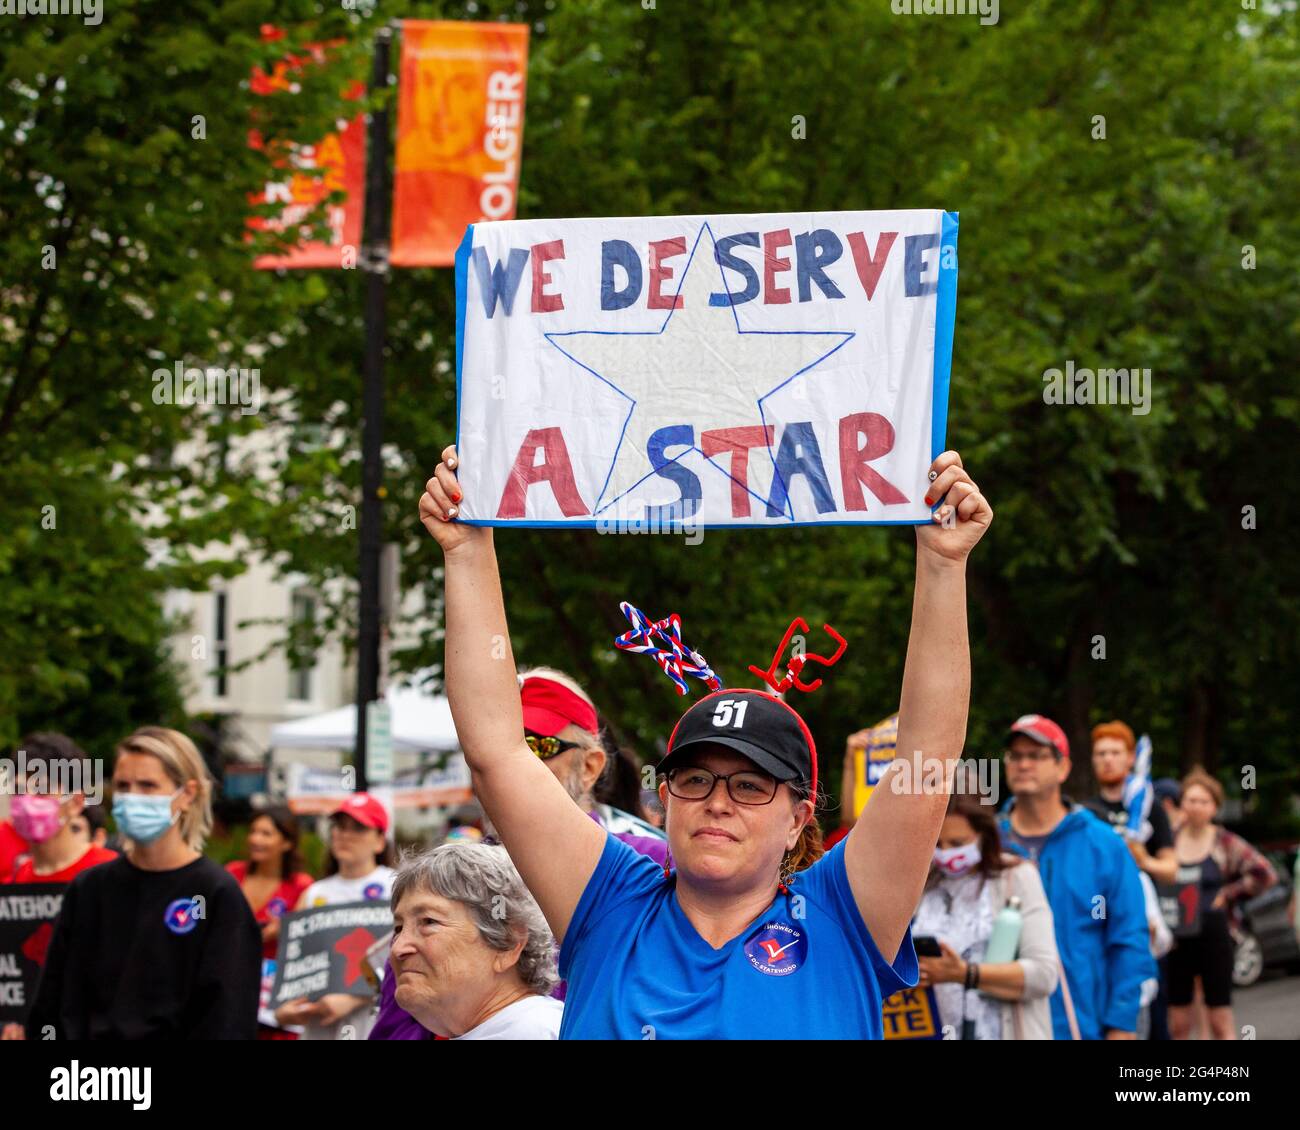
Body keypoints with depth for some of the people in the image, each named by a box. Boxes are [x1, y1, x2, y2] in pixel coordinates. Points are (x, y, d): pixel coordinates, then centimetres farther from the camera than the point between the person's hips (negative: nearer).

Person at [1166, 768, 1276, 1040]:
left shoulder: (1225, 843, -1)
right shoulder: (1169, 840, 5)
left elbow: (1264, 874, -6)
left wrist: (1228, 895, -6)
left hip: (1212, 936, -2)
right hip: (1177, 940, 2)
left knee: (1220, 1022, 1)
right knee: (1178, 1023, 4)